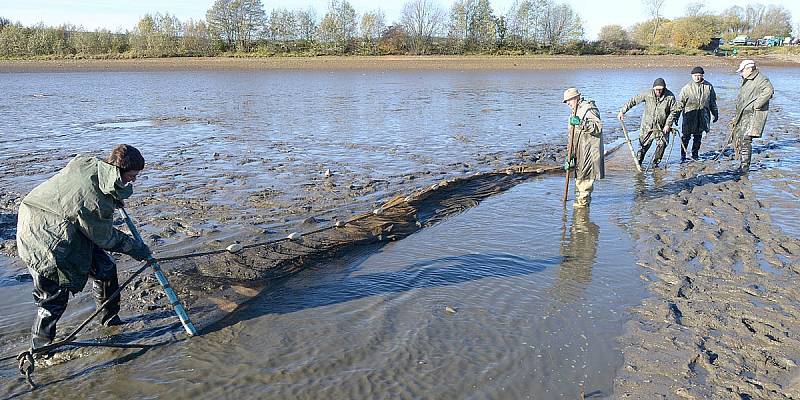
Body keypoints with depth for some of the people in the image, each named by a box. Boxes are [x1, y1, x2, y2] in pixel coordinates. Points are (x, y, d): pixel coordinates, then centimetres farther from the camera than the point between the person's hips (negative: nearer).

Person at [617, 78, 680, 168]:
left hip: (662, 127, 1)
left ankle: (655, 163, 15)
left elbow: (674, 111, -5)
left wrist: (668, 124, -10)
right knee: (644, 144, 3)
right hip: (647, 125, 0)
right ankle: (638, 161, 18)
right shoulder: (647, 94, -12)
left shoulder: (670, 97, -12)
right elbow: (633, 100, -7)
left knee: (662, 144, -2)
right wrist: (622, 111, -11)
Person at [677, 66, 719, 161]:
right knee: (686, 136, -4)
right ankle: (683, 155, 5)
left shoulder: (708, 86, 5)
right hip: (690, 114, -2)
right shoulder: (687, 88, -2)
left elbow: (712, 102, 15)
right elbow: (681, 103, 1)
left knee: (698, 136, 11)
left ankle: (695, 154, 23)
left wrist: (715, 113, 18)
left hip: (703, 115, 3)